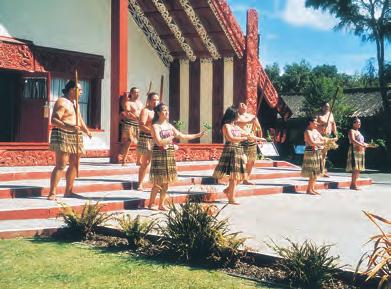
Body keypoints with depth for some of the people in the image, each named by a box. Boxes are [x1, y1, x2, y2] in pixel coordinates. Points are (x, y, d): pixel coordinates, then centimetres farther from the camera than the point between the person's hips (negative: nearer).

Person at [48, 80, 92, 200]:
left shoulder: (74, 102, 19)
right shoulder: (61, 102, -10)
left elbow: (79, 118, 31)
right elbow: (54, 120, -20)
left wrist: (86, 130, 17)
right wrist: (69, 127, -33)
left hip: (75, 137, 9)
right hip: (62, 136, -9)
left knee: (74, 165, 10)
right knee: (61, 165, -13)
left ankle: (68, 192, 19)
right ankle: (52, 193, -12)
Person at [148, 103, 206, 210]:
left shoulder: (169, 126, 13)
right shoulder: (155, 126, -8)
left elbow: (182, 136, 18)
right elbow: (159, 142, -18)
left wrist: (197, 135, 17)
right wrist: (171, 137, -10)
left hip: (170, 155, 7)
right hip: (159, 155, -7)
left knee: (166, 182, 8)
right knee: (158, 183, -5)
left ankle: (161, 204, 16)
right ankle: (151, 204, 7)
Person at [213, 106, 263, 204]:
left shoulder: (236, 127, 16)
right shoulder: (226, 126, -7)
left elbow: (247, 134, 26)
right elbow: (231, 138, -18)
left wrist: (258, 138, 27)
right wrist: (245, 138, -16)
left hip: (238, 151, 8)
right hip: (231, 151, -8)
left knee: (240, 175, 7)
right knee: (234, 176, -8)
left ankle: (228, 190, 26)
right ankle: (231, 198, -2)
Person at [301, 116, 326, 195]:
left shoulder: (315, 131, 15)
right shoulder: (307, 132, -12)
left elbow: (322, 138, 19)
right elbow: (312, 142, -22)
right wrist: (322, 143, -14)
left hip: (317, 153, 9)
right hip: (311, 153, -9)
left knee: (316, 172, 10)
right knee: (313, 173, -7)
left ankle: (312, 188, 17)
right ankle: (309, 189, 0)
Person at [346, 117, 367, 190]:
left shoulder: (358, 132, 23)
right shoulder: (352, 131, -4)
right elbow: (353, 140, -20)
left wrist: (366, 144, 6)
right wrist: (362, 145, -25)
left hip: (360, 152, 9)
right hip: (354, 151, -9)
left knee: (359, 169, 5)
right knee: (355, 169, -13)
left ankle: (353, 184, 8)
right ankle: (353, 185, -12)